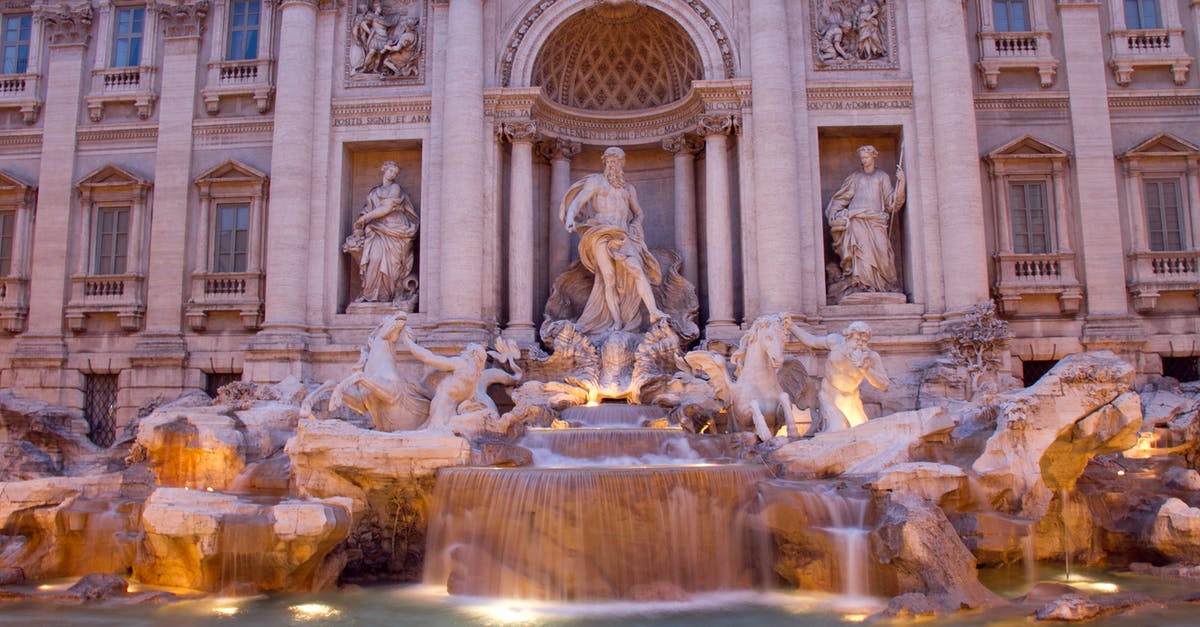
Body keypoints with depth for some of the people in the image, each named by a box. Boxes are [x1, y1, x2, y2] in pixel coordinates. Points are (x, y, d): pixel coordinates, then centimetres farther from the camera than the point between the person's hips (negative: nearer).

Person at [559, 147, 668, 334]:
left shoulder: (629, 188, 25)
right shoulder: (595, 182, 12)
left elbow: (638, 212, 35)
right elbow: (577, 201, -2)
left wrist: (634, 229, 14)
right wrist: (570, 217, -24)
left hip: (622, 236, 3)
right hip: (601, 234, -3)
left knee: (637, 270, -21)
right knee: (609, 277, -15)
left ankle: (653, 312, -31)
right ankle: (616, 321, -16)